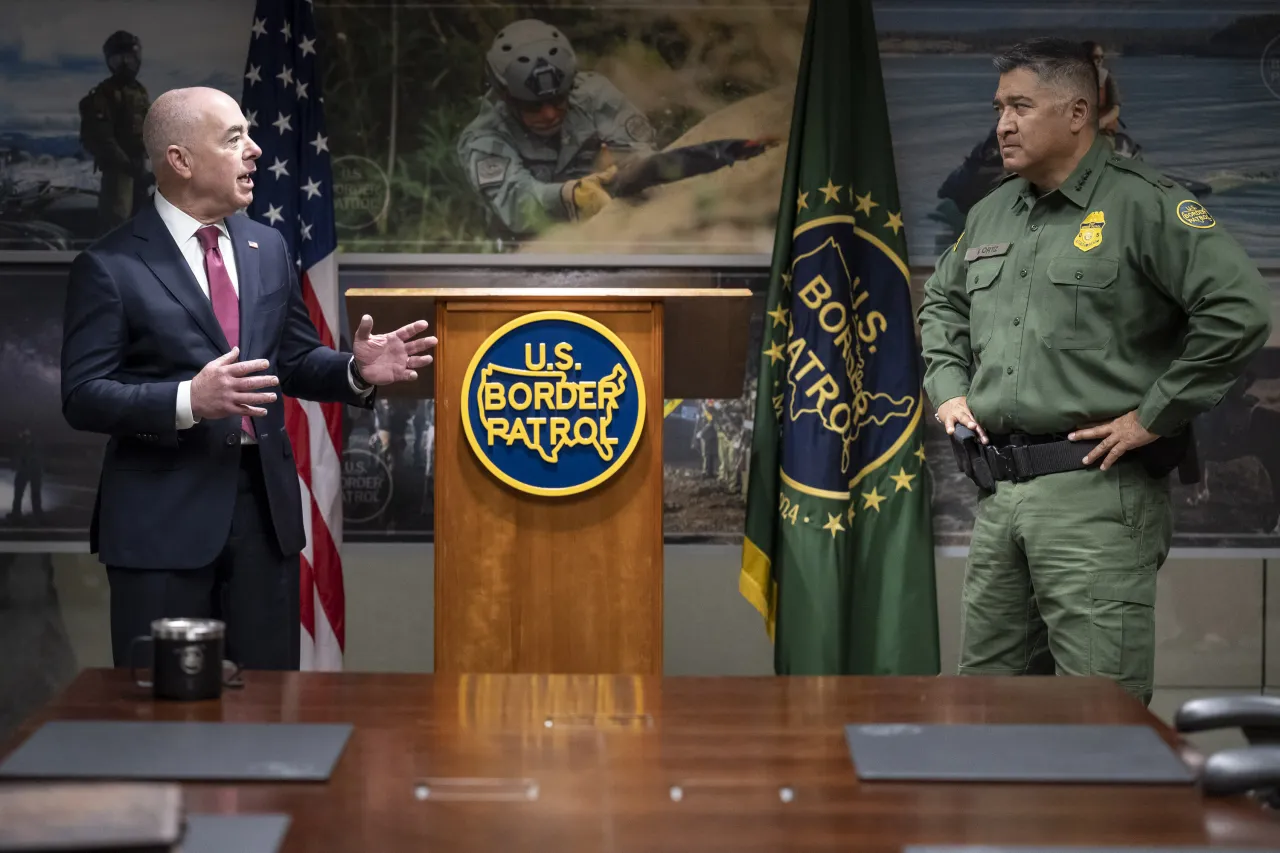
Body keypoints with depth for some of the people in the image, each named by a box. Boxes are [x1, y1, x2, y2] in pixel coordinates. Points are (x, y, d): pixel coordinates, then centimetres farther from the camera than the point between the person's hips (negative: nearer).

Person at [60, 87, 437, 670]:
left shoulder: (268, 248, 12)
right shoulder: (110, 266, -7)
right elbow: (83, 397, -11)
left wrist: (356, 371, -5)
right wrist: (189, 400, -26)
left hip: (266, 505, 5)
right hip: (163, 513, -5)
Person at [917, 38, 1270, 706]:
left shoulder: (1143, 205, -8)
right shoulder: (990, 215, 16)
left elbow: (1241, 308, -17)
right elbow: (940, 304, 34)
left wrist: (1153, 415, -14)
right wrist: (947, 389, 17)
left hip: (1095, 496, -7)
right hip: (998, 495, 8)